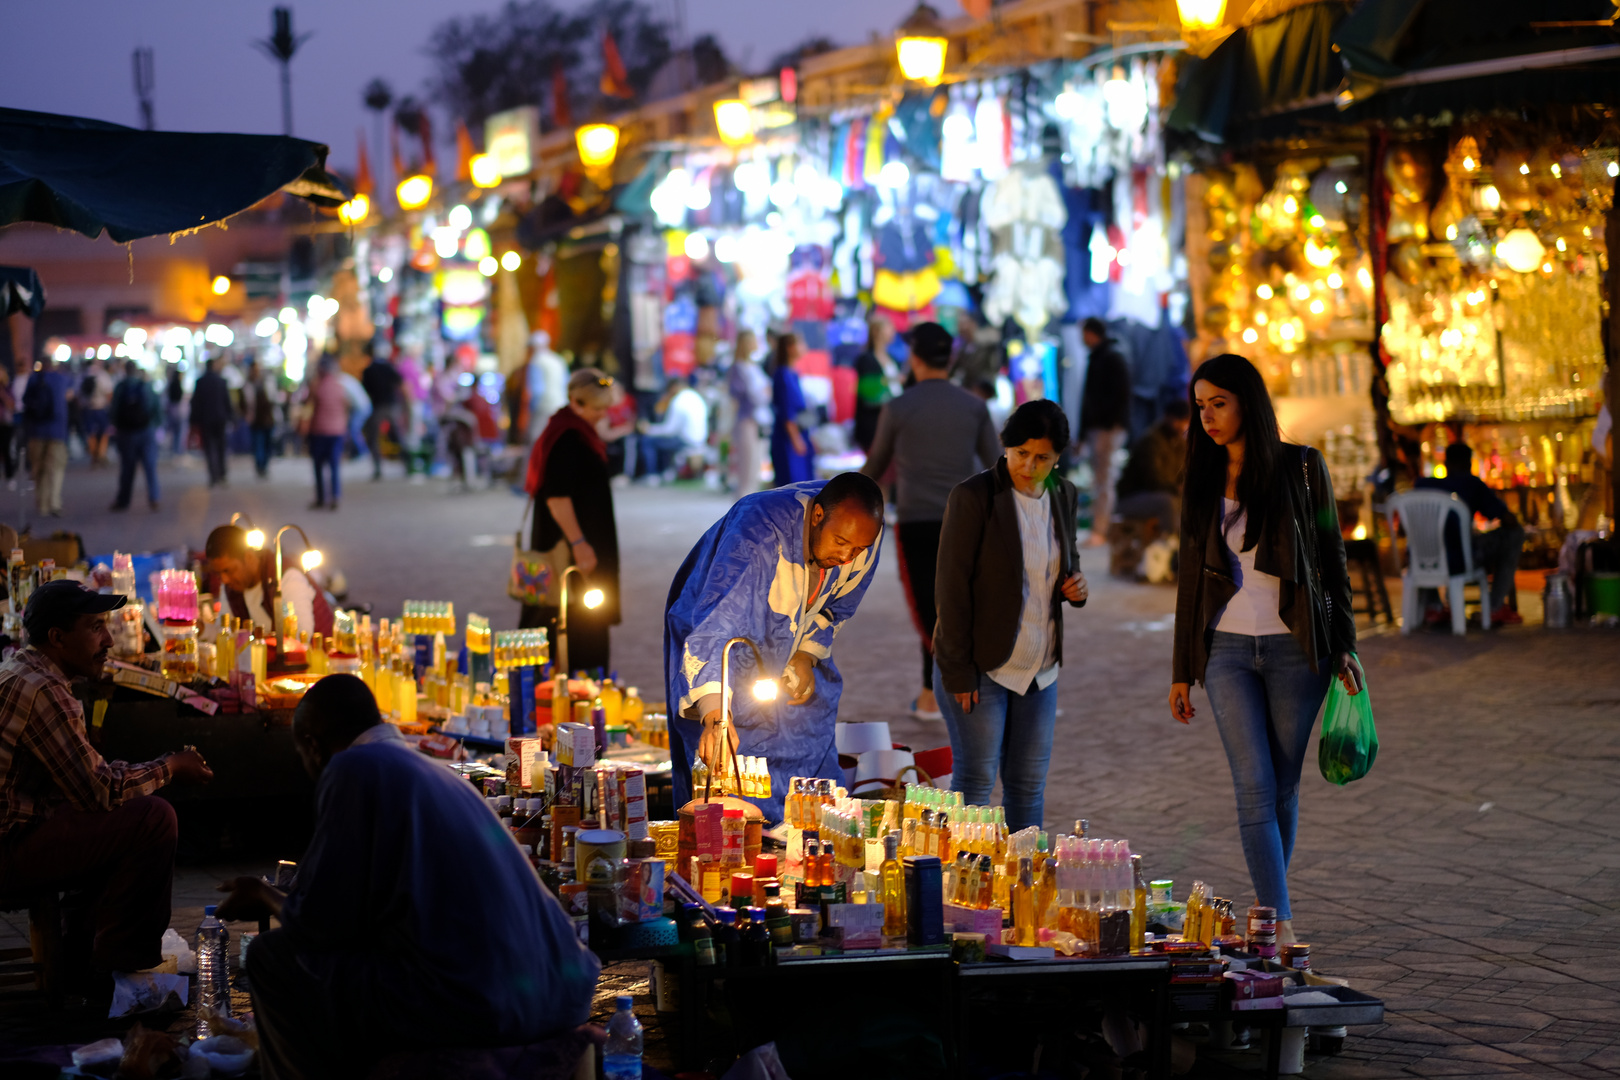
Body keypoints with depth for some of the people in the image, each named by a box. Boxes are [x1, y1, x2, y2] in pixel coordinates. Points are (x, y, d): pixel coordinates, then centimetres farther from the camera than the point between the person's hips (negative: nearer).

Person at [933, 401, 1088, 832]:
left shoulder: (1062, 496, 6)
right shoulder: (974, 496, -12)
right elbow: (951, 586, -12)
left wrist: (1076, 587, -2)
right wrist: (957, 671, -16)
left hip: (1039, 668, 6)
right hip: (980, 666, -6)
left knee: (1029, 783, 8)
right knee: (975, 780, -4)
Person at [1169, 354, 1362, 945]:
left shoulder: (1301, 468, -1)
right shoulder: (1203, 481, 8)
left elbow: (1330, 558, 3)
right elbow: (1192, 578, 12)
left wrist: (1343, 645, -1)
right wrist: (1181, 671, 12)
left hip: (1295, 647, -2)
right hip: (1228, 648, 2)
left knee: (1283, 786, 5)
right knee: (1255, 789, -9)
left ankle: (1267, 910, 21)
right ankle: (1280, 924, -14)